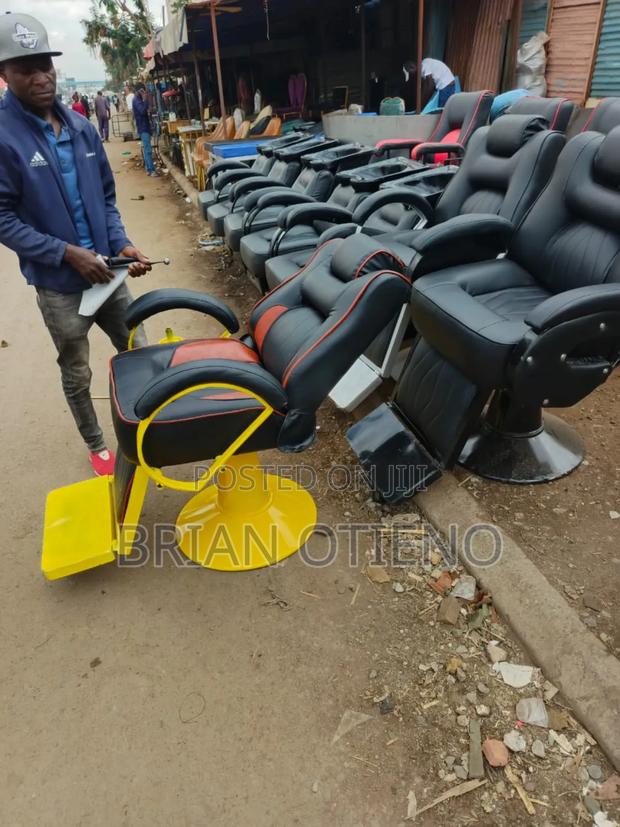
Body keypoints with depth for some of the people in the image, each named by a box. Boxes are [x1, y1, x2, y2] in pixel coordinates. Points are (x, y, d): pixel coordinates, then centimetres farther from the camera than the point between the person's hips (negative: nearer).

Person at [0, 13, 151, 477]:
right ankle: (97, 446, 33)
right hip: (58, 284, -4)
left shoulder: (82, 127, 4)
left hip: (105, 272, 5)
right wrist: (66, 253, -21)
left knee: (139, 353, 14)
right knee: (77, 375, 10)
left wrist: (121, 245, -5)